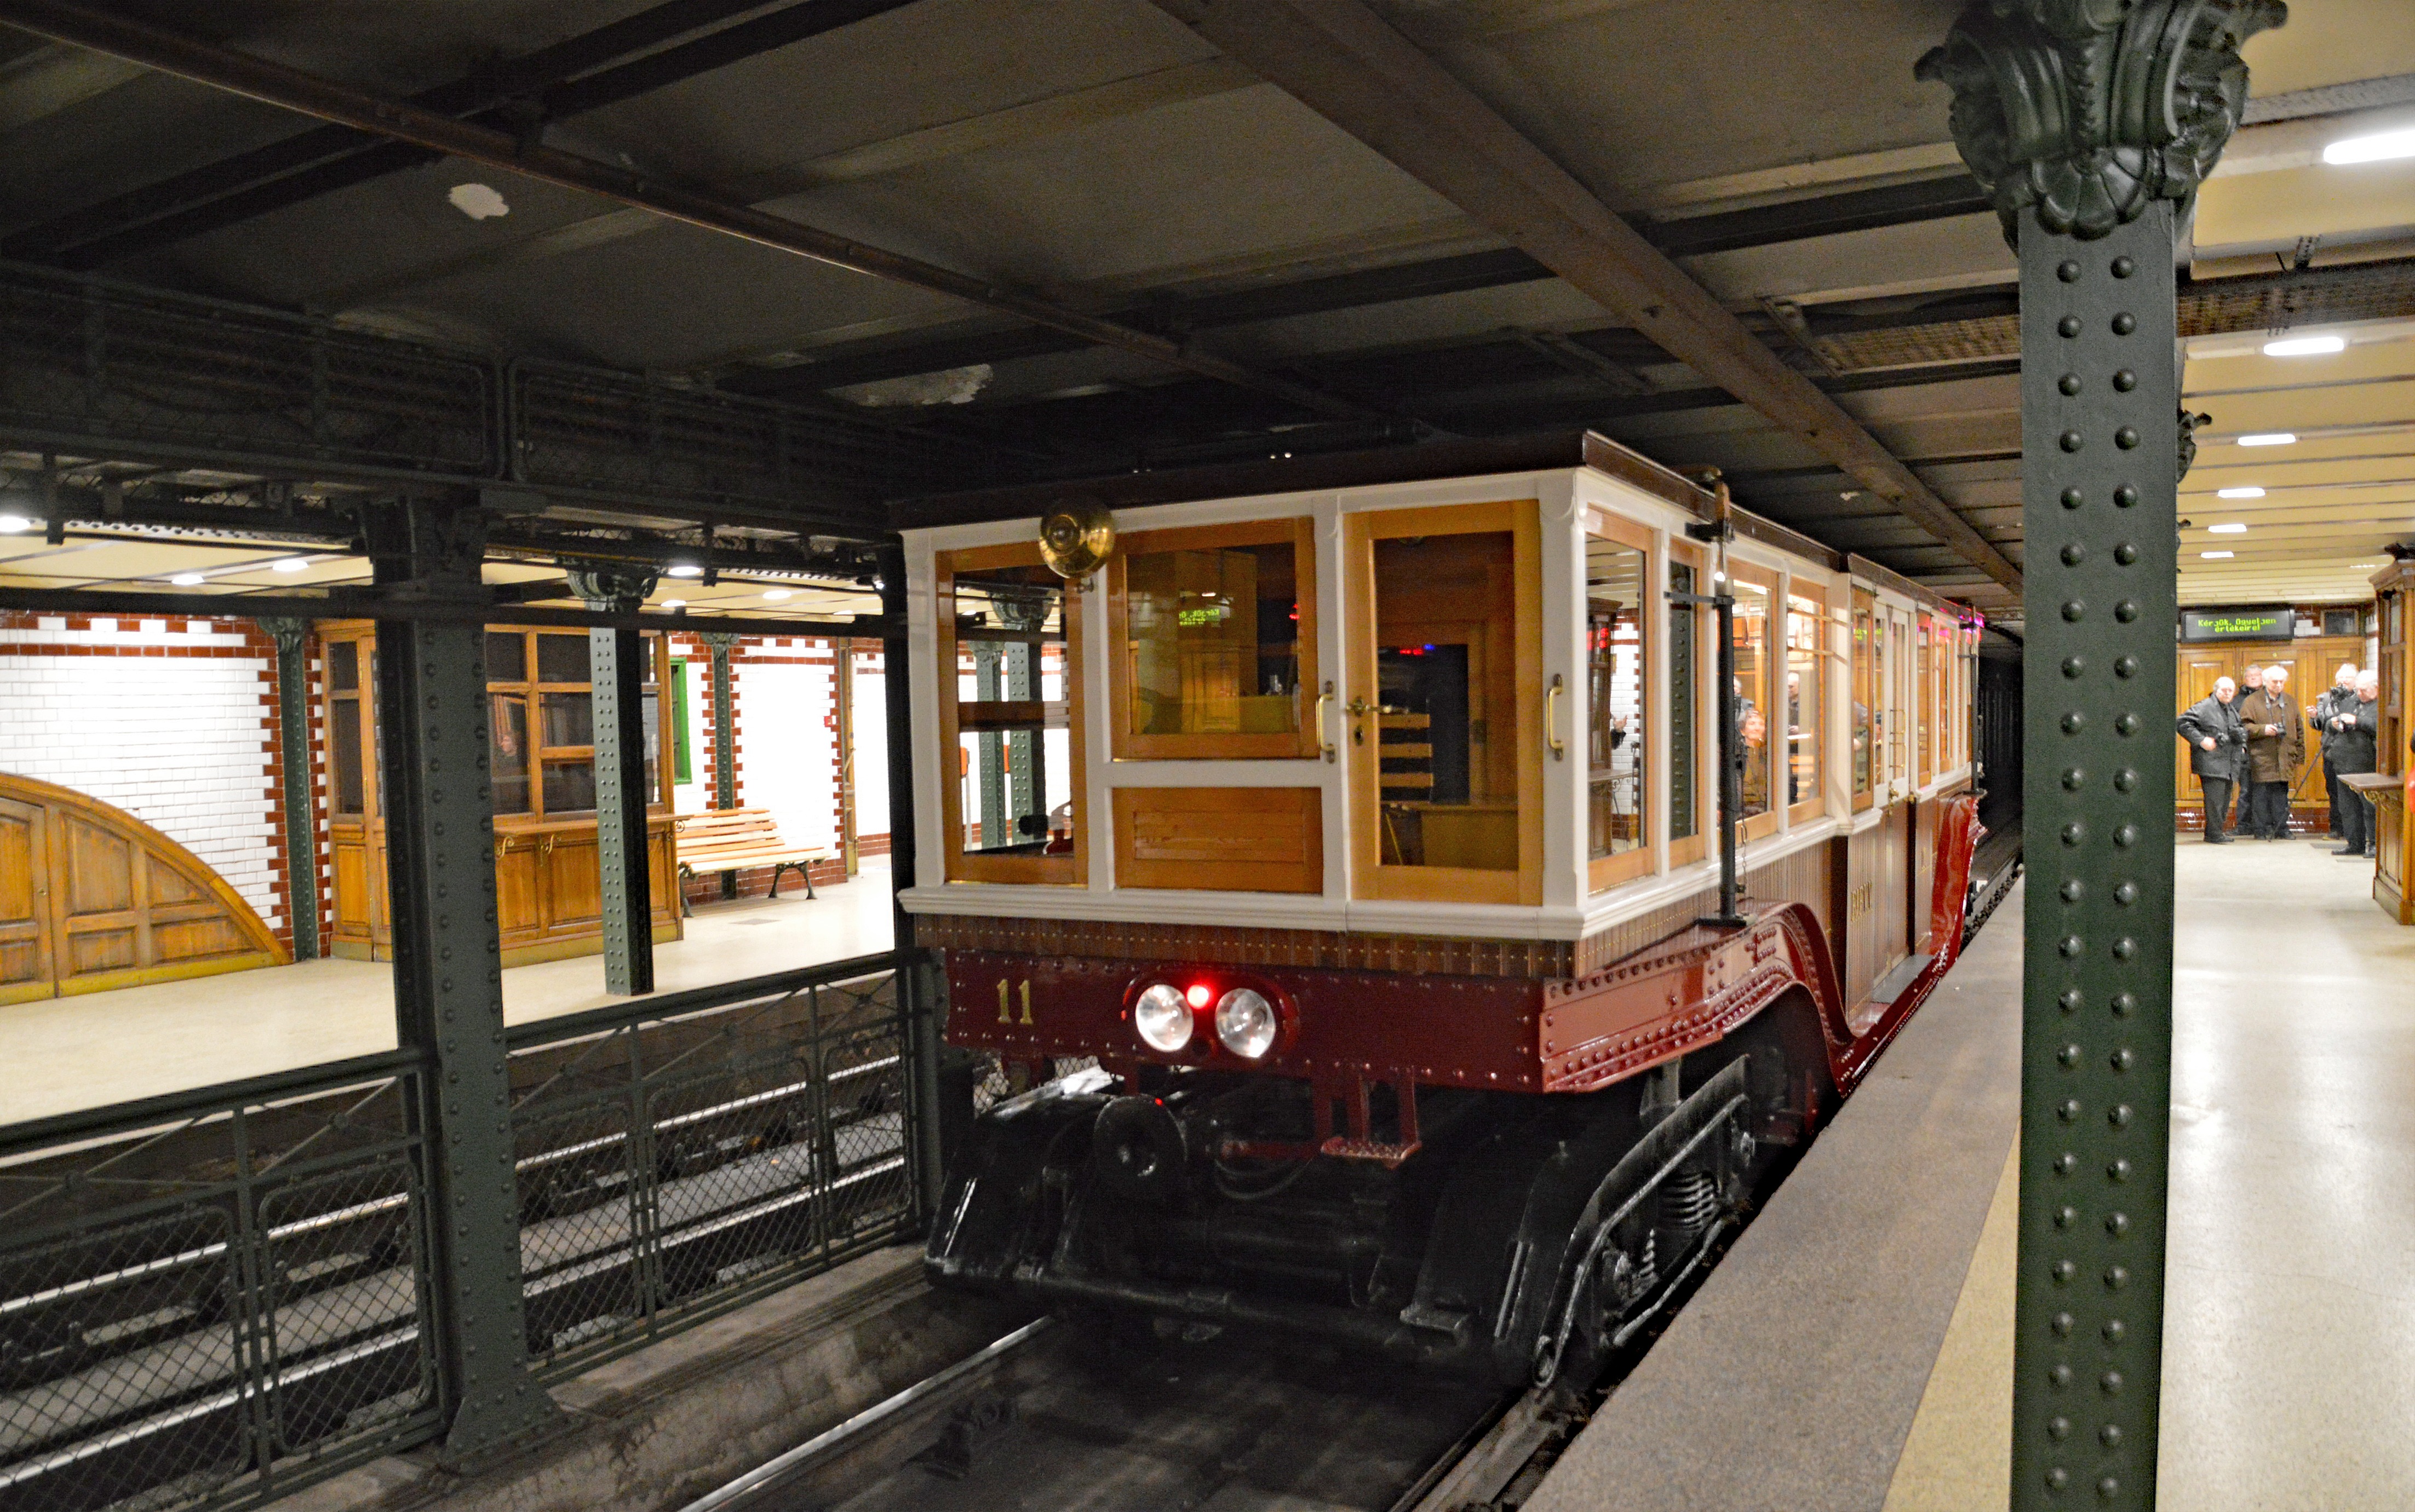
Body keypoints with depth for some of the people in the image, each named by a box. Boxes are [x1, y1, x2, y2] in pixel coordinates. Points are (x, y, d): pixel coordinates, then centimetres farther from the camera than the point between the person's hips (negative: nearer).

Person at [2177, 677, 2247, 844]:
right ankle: (2214, 835, -7)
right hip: (2211, 763, -8)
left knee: (2225, 800, 9)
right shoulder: (2204, 707, -6)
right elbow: (2182, 723, -13)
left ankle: (2215, 833, 17)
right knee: (2215, 799, -12)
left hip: (2229, 765, 8)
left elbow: (2243, 731, 36)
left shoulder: (2233, 711, 20)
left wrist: (2242, 746, 17)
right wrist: (2201, 740, -18)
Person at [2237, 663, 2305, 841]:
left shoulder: (2290, 702, 14)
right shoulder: (2252, 701, -1)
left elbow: (2299, 731, 16)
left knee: (2282, 795, 8)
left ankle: (2281, 829, 15)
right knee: (2261, 795, -2)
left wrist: (2299, 756, 11)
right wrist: (2263, 729, -22)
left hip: (2284, 758, 4)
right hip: (2261, 758, -4)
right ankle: (2261, 830, 4)